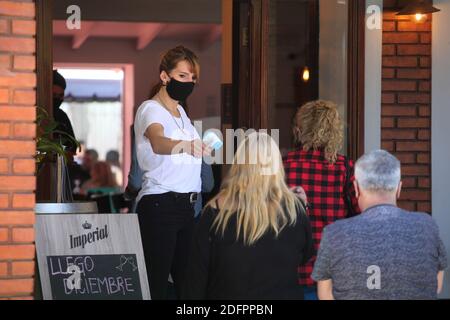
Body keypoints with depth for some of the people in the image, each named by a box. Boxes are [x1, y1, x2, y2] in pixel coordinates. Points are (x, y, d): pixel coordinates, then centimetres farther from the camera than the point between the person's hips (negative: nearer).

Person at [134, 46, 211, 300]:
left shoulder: (180, 111, 18)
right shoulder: (150, 109, -9)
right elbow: (158, 143, -32)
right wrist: (186, 146, -49)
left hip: (186, 203, 8)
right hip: (160, 204, -8)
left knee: (187, 278, 2)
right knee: (156, 282, -11)